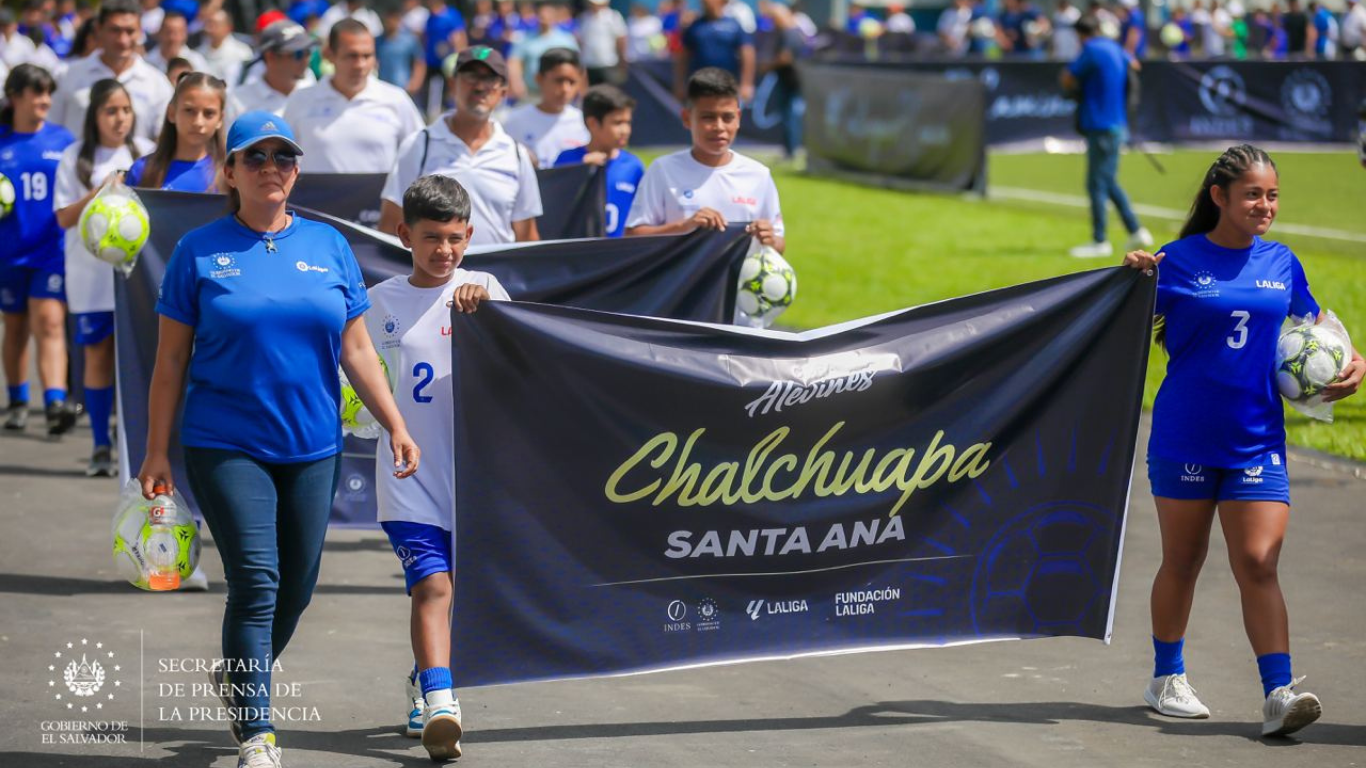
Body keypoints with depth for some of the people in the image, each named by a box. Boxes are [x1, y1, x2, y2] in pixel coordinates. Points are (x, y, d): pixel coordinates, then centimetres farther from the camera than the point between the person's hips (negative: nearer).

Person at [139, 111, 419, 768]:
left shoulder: (328, 246, 7)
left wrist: (397, 428, 4)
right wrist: (157, 452, -2)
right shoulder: (199, 251, -1)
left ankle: (237, 677, 37)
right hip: (225, 446, -4)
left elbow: (356, 351, 11)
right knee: (256, 583, -12)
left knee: (296, 588, 9)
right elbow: (171, 359, 1)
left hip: (312, 447, 4)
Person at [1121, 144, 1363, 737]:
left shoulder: (1282, 264, 6)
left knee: (1258, 563, -8)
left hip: (1257, 439, 2)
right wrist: (1133, 280, -20)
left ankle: (1278, 695, -13)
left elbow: (1315, 324, 21)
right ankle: (1167, 679, 28)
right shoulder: (1179, 260, -5)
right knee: (1182, 560, 11)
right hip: (1185, 437, -2)